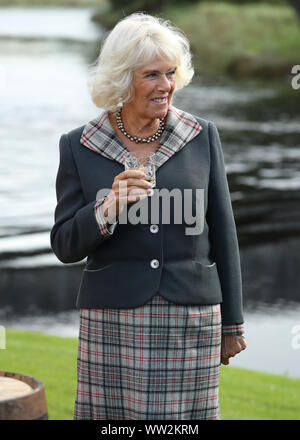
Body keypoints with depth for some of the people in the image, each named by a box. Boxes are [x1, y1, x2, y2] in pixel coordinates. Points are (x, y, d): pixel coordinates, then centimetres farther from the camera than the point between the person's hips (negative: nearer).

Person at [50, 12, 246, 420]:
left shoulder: (203, 136, 4)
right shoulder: (78, 147, 1)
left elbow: (222, 232, 8)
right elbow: (65, 246, 1)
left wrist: (232, 323, 8)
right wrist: (109, 208, -18)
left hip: (192, 320, 1)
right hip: (113, 321, -1)